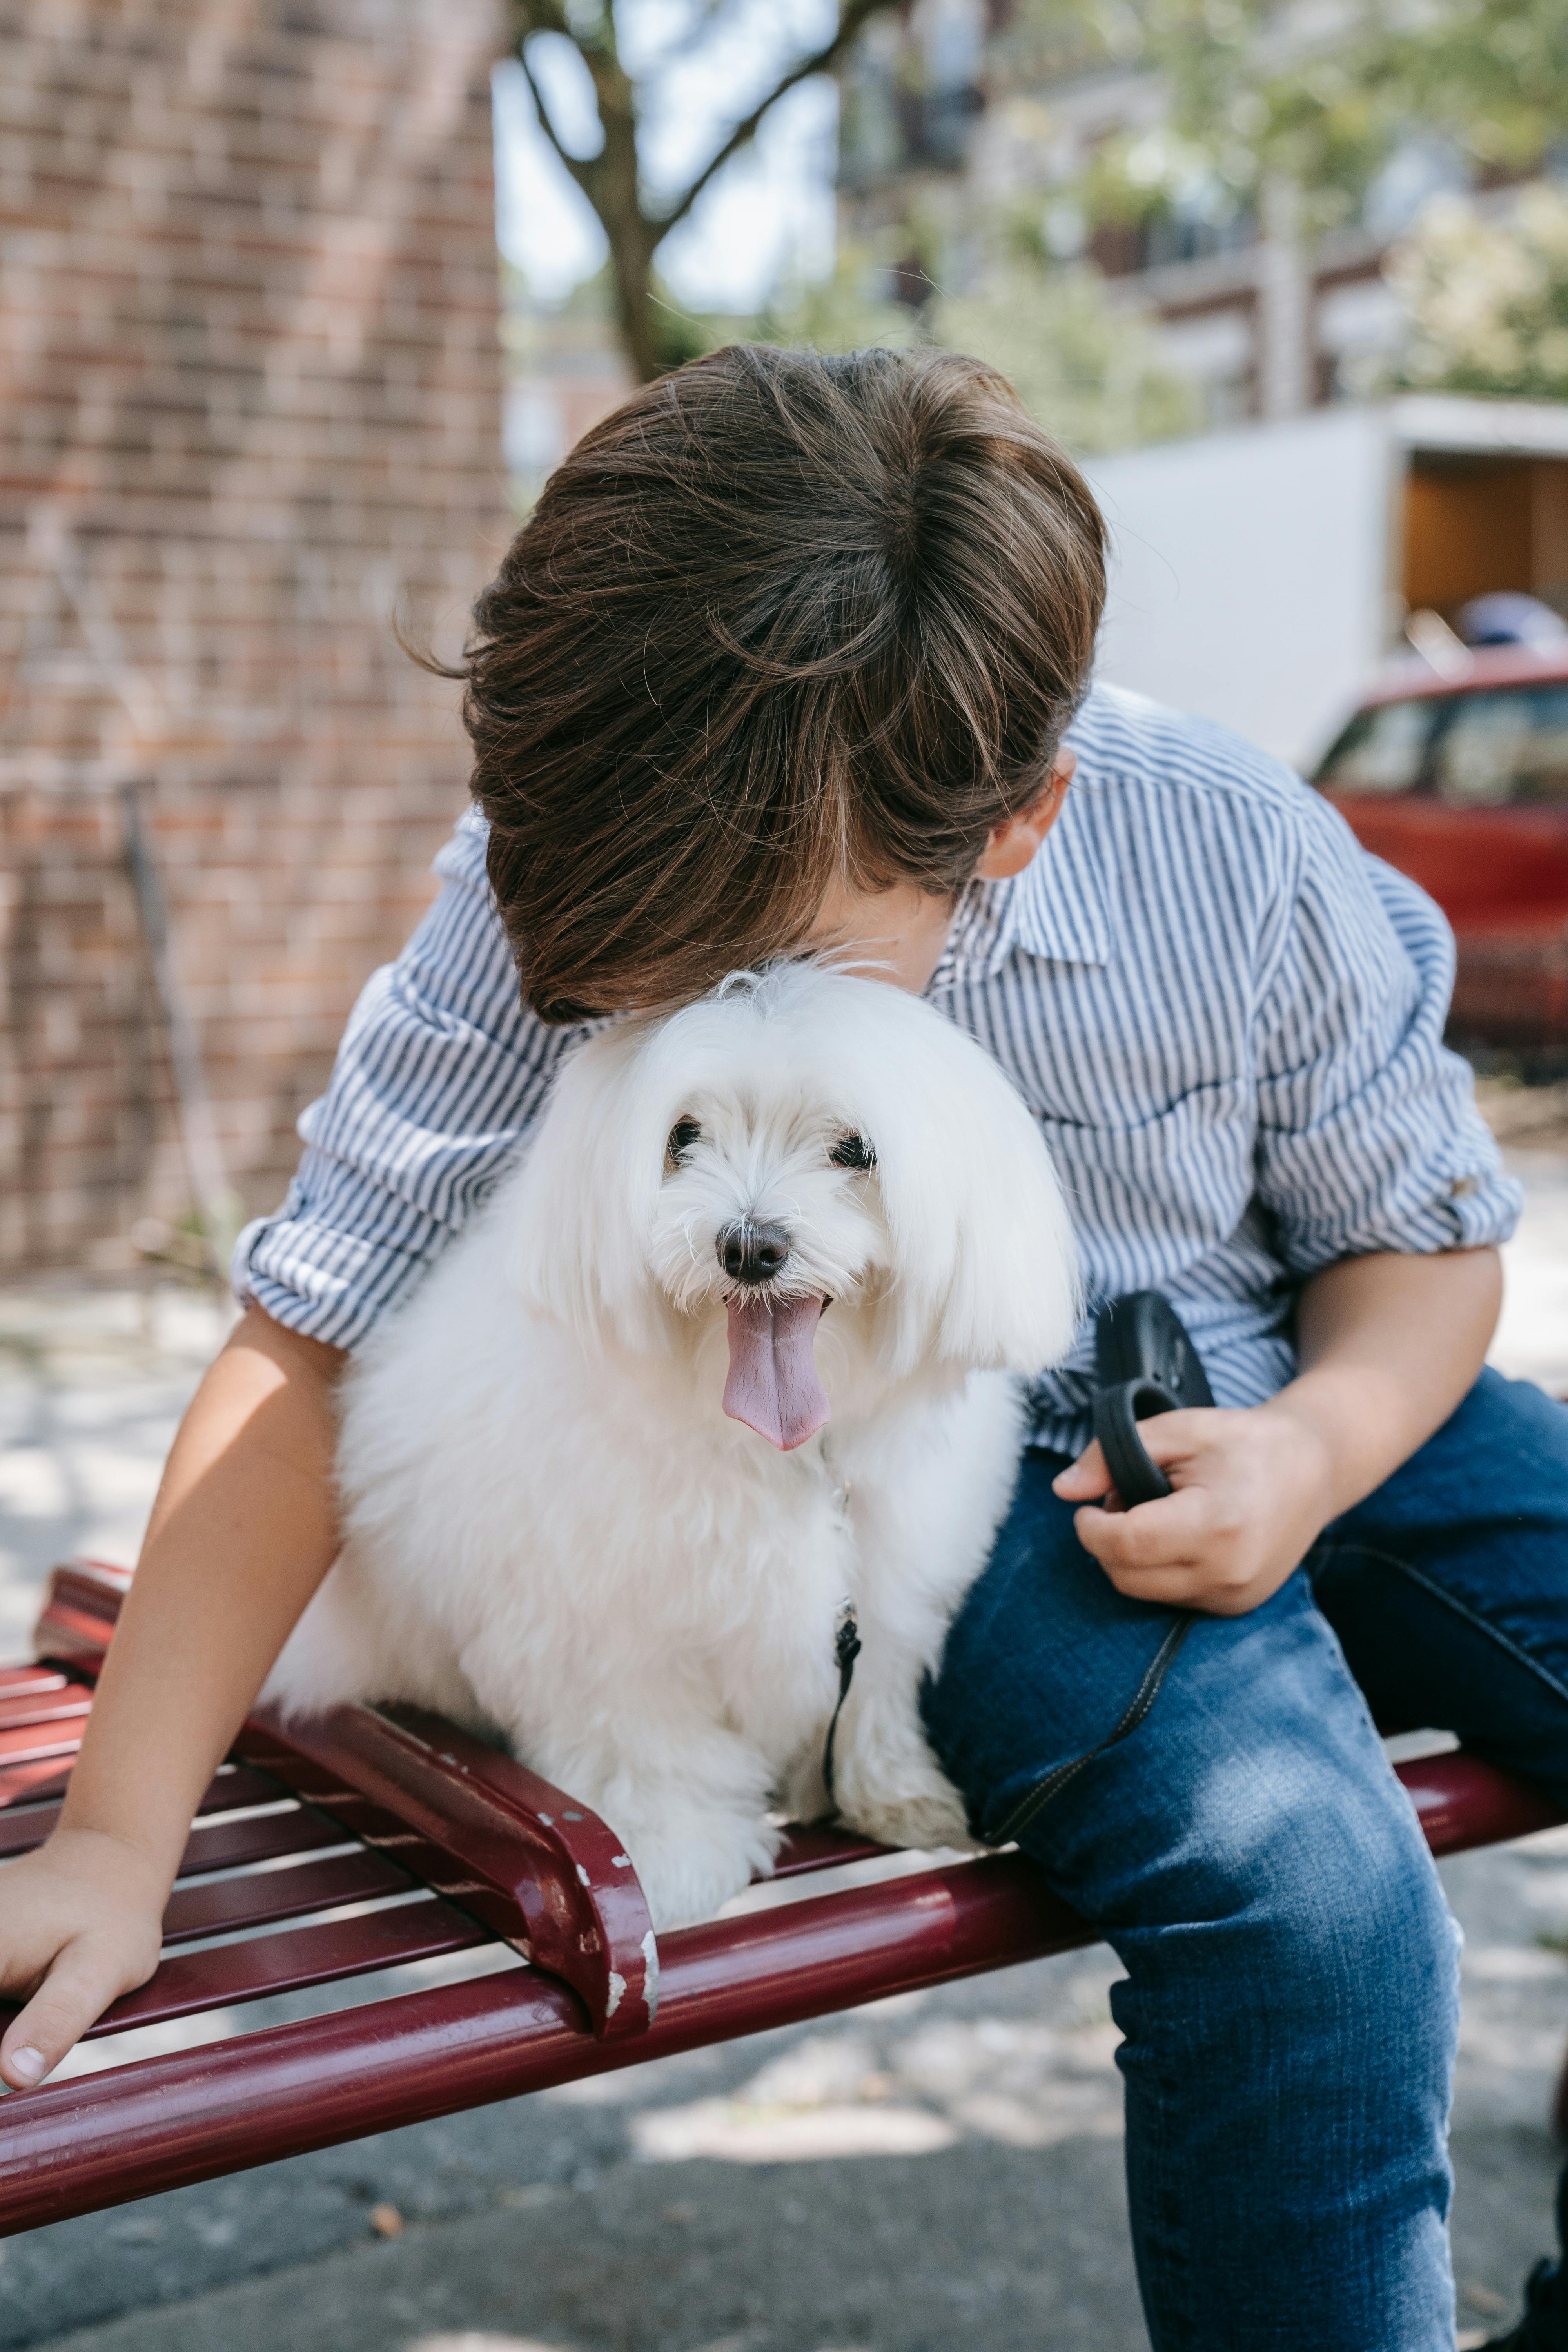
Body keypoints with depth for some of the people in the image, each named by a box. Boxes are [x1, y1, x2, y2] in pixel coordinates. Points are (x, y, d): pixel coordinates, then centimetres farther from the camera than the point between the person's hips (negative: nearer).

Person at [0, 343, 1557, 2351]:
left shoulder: (1242, 865, -17)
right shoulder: (551, 900, -19)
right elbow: (311, 1353, -15)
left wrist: (1312, 1448, -21)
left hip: (1286, 1414, 4)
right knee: (1307, 1896, -30)